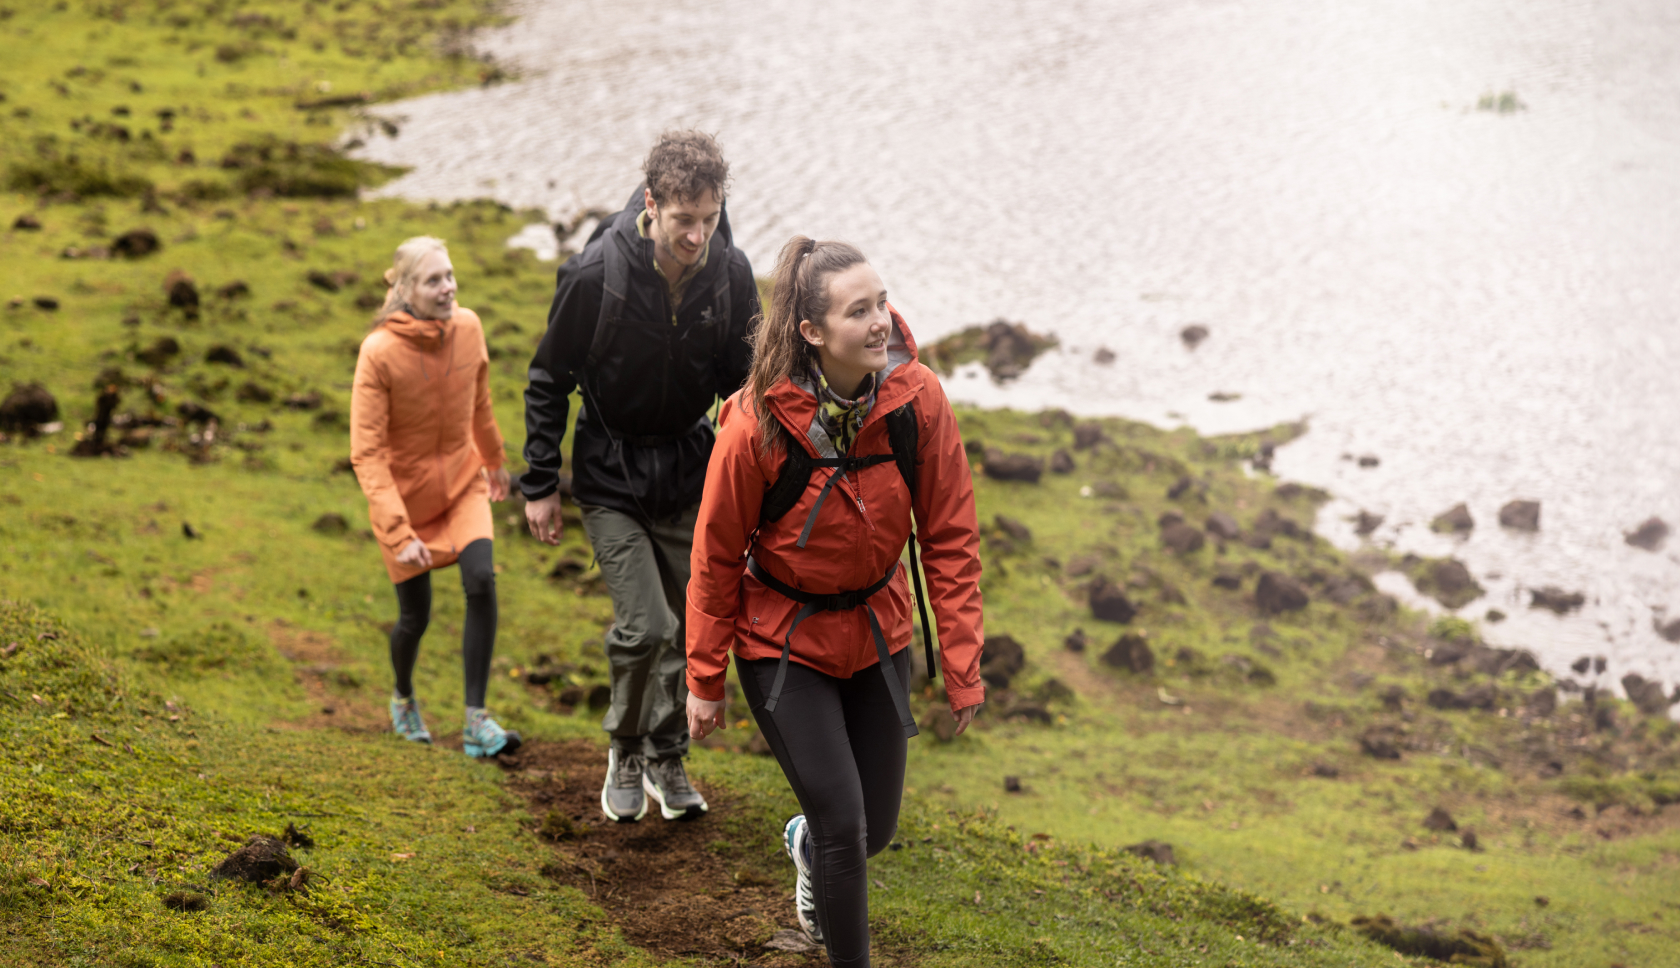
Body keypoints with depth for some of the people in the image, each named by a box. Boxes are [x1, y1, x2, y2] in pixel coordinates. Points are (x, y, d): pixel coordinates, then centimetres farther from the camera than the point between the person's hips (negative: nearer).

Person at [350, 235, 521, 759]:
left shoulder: (468, 327, -10)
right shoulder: (379, 352, -24)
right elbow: (367, 453, -25)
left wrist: (494, 460, 26)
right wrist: (398, 534, -32)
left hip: (462, 482, 3)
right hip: (403, 494, -3)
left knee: (481, 581, -19)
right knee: (415, 616, 5)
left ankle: (477, 720, -13)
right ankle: (403, 699, 39)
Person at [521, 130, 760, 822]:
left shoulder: (731, 274, -13)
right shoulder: (595, 273, -22)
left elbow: (741, 381, 2)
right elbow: (548, 382, -8)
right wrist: (540, 486, -5)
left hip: (689, 472, 3)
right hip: (611, 475, -3)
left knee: (686, 627, 9)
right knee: (644, 627, -12)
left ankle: (665, 761, 28)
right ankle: (625, 751, 13)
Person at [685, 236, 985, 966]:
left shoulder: (916, 399, -17)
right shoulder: (757, 424, -25)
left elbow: (950, 536, -8)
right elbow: (717, 555, -12)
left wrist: (962, 666, -8)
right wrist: (705, 681, -4)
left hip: (877, 631, 4)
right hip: (783, 639, -4)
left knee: (876, 827, 13)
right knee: (842, 823, -8)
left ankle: (807, 845, 50)